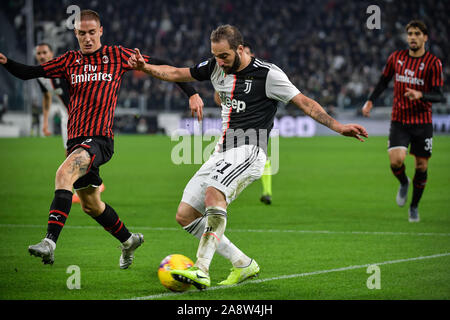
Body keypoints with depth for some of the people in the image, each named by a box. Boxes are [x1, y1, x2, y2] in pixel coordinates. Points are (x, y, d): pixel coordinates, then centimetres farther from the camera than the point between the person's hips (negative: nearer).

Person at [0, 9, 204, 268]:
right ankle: (128, 241, 41)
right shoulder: (70, 61, 12)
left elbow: (159, 65, 8)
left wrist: (191, 93, 3)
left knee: (64, 174, -31)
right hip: (76, 139, 6)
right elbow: (29, 73, 10)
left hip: (100, 138, -6)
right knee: (90, 204, 17)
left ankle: (50, 242, -38)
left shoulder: (117, 55, 3)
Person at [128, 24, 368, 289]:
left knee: (213, 193, -35)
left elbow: (304, 102, -6)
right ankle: (243, 264, 9)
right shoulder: (217, 68, 12)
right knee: (185, 215, 2)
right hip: (222, 154, 8)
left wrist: (338, 126, -15)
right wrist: (144, 67, 7)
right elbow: (176, 74, 21)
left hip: (248, 151, -8)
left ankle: (202, 270, -40)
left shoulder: (267, 74, -7)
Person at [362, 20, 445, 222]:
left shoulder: (433, 63, -7)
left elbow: (438, 95, -11)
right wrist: (370, 101, 8)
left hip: (422, 122, -1)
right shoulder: (396, 58, 3)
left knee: (421, 166, 3)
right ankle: (403, 183, 17)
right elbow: (384, 81, 19)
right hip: (399, 120, 1)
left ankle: (414, 207, 23)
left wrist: (421, 95, -30)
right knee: (396, 160, -18)